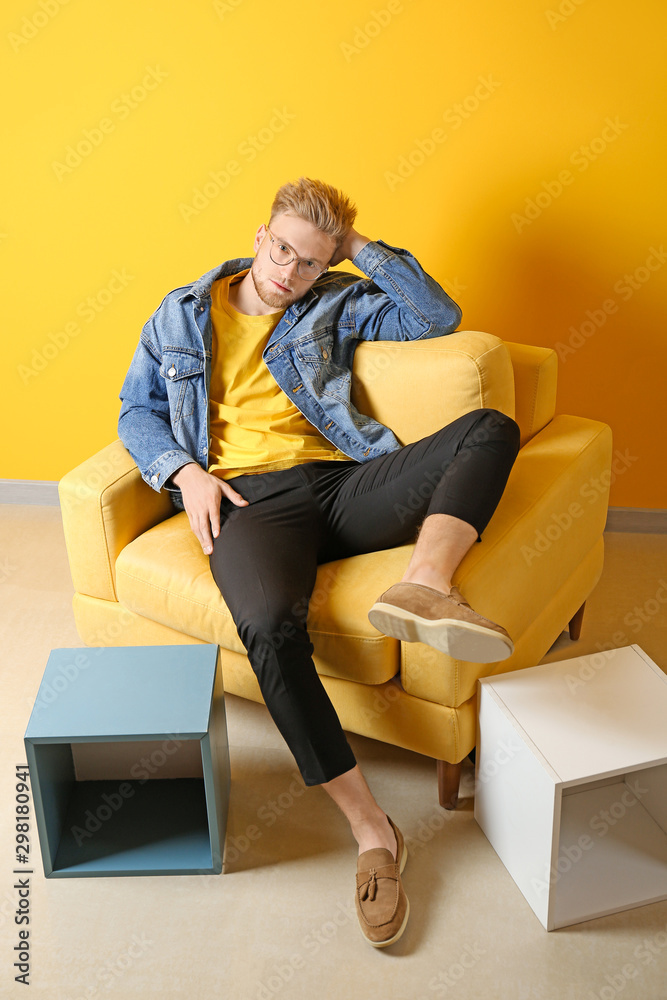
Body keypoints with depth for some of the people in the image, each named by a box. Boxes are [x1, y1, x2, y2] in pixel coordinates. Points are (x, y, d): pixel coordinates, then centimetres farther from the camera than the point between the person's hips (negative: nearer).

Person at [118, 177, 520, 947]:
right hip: (251, 499, -2)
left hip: (345, 482, 3)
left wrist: (361, 247, 8)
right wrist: (186, 472, -2)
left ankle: (423, 584, -47)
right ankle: (370, 828, -27)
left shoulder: (336, 305, 20)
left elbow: (438, 317, 9)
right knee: (271, 624, -37)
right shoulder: (183, 313, 19)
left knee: (490, 427, -21)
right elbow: (137, 411, 17)